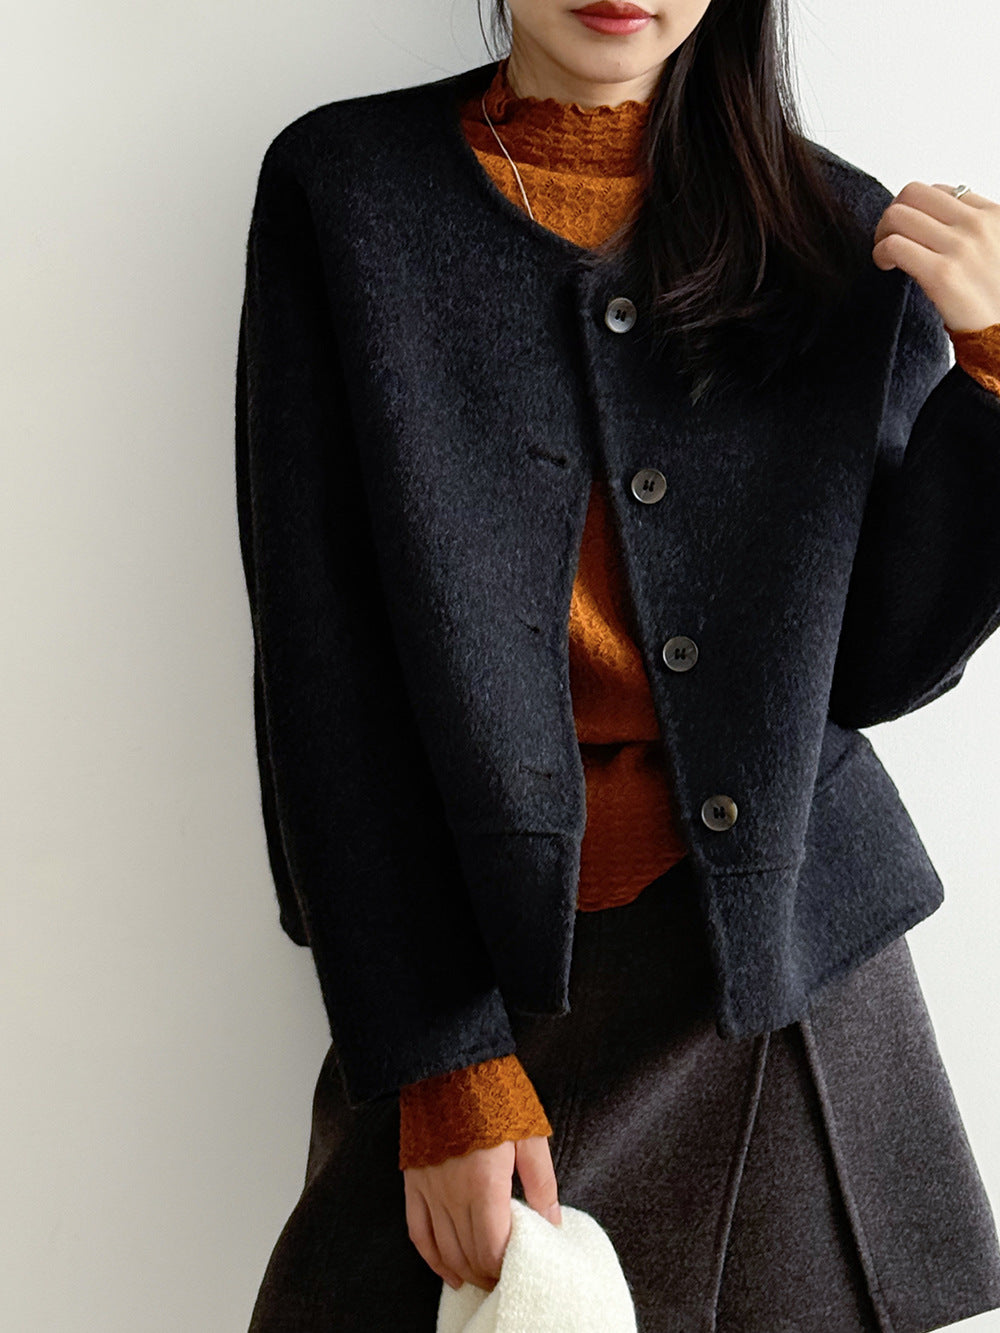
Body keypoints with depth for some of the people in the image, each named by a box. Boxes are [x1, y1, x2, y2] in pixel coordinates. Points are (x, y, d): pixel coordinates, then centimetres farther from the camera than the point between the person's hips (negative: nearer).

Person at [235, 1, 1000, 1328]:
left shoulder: (843, 228, 2)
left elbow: (879, 661, -1)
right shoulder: (344, 187, -4)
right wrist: (443, 1064, -12)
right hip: (473, 959, -1)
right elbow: (324, 663, -8)